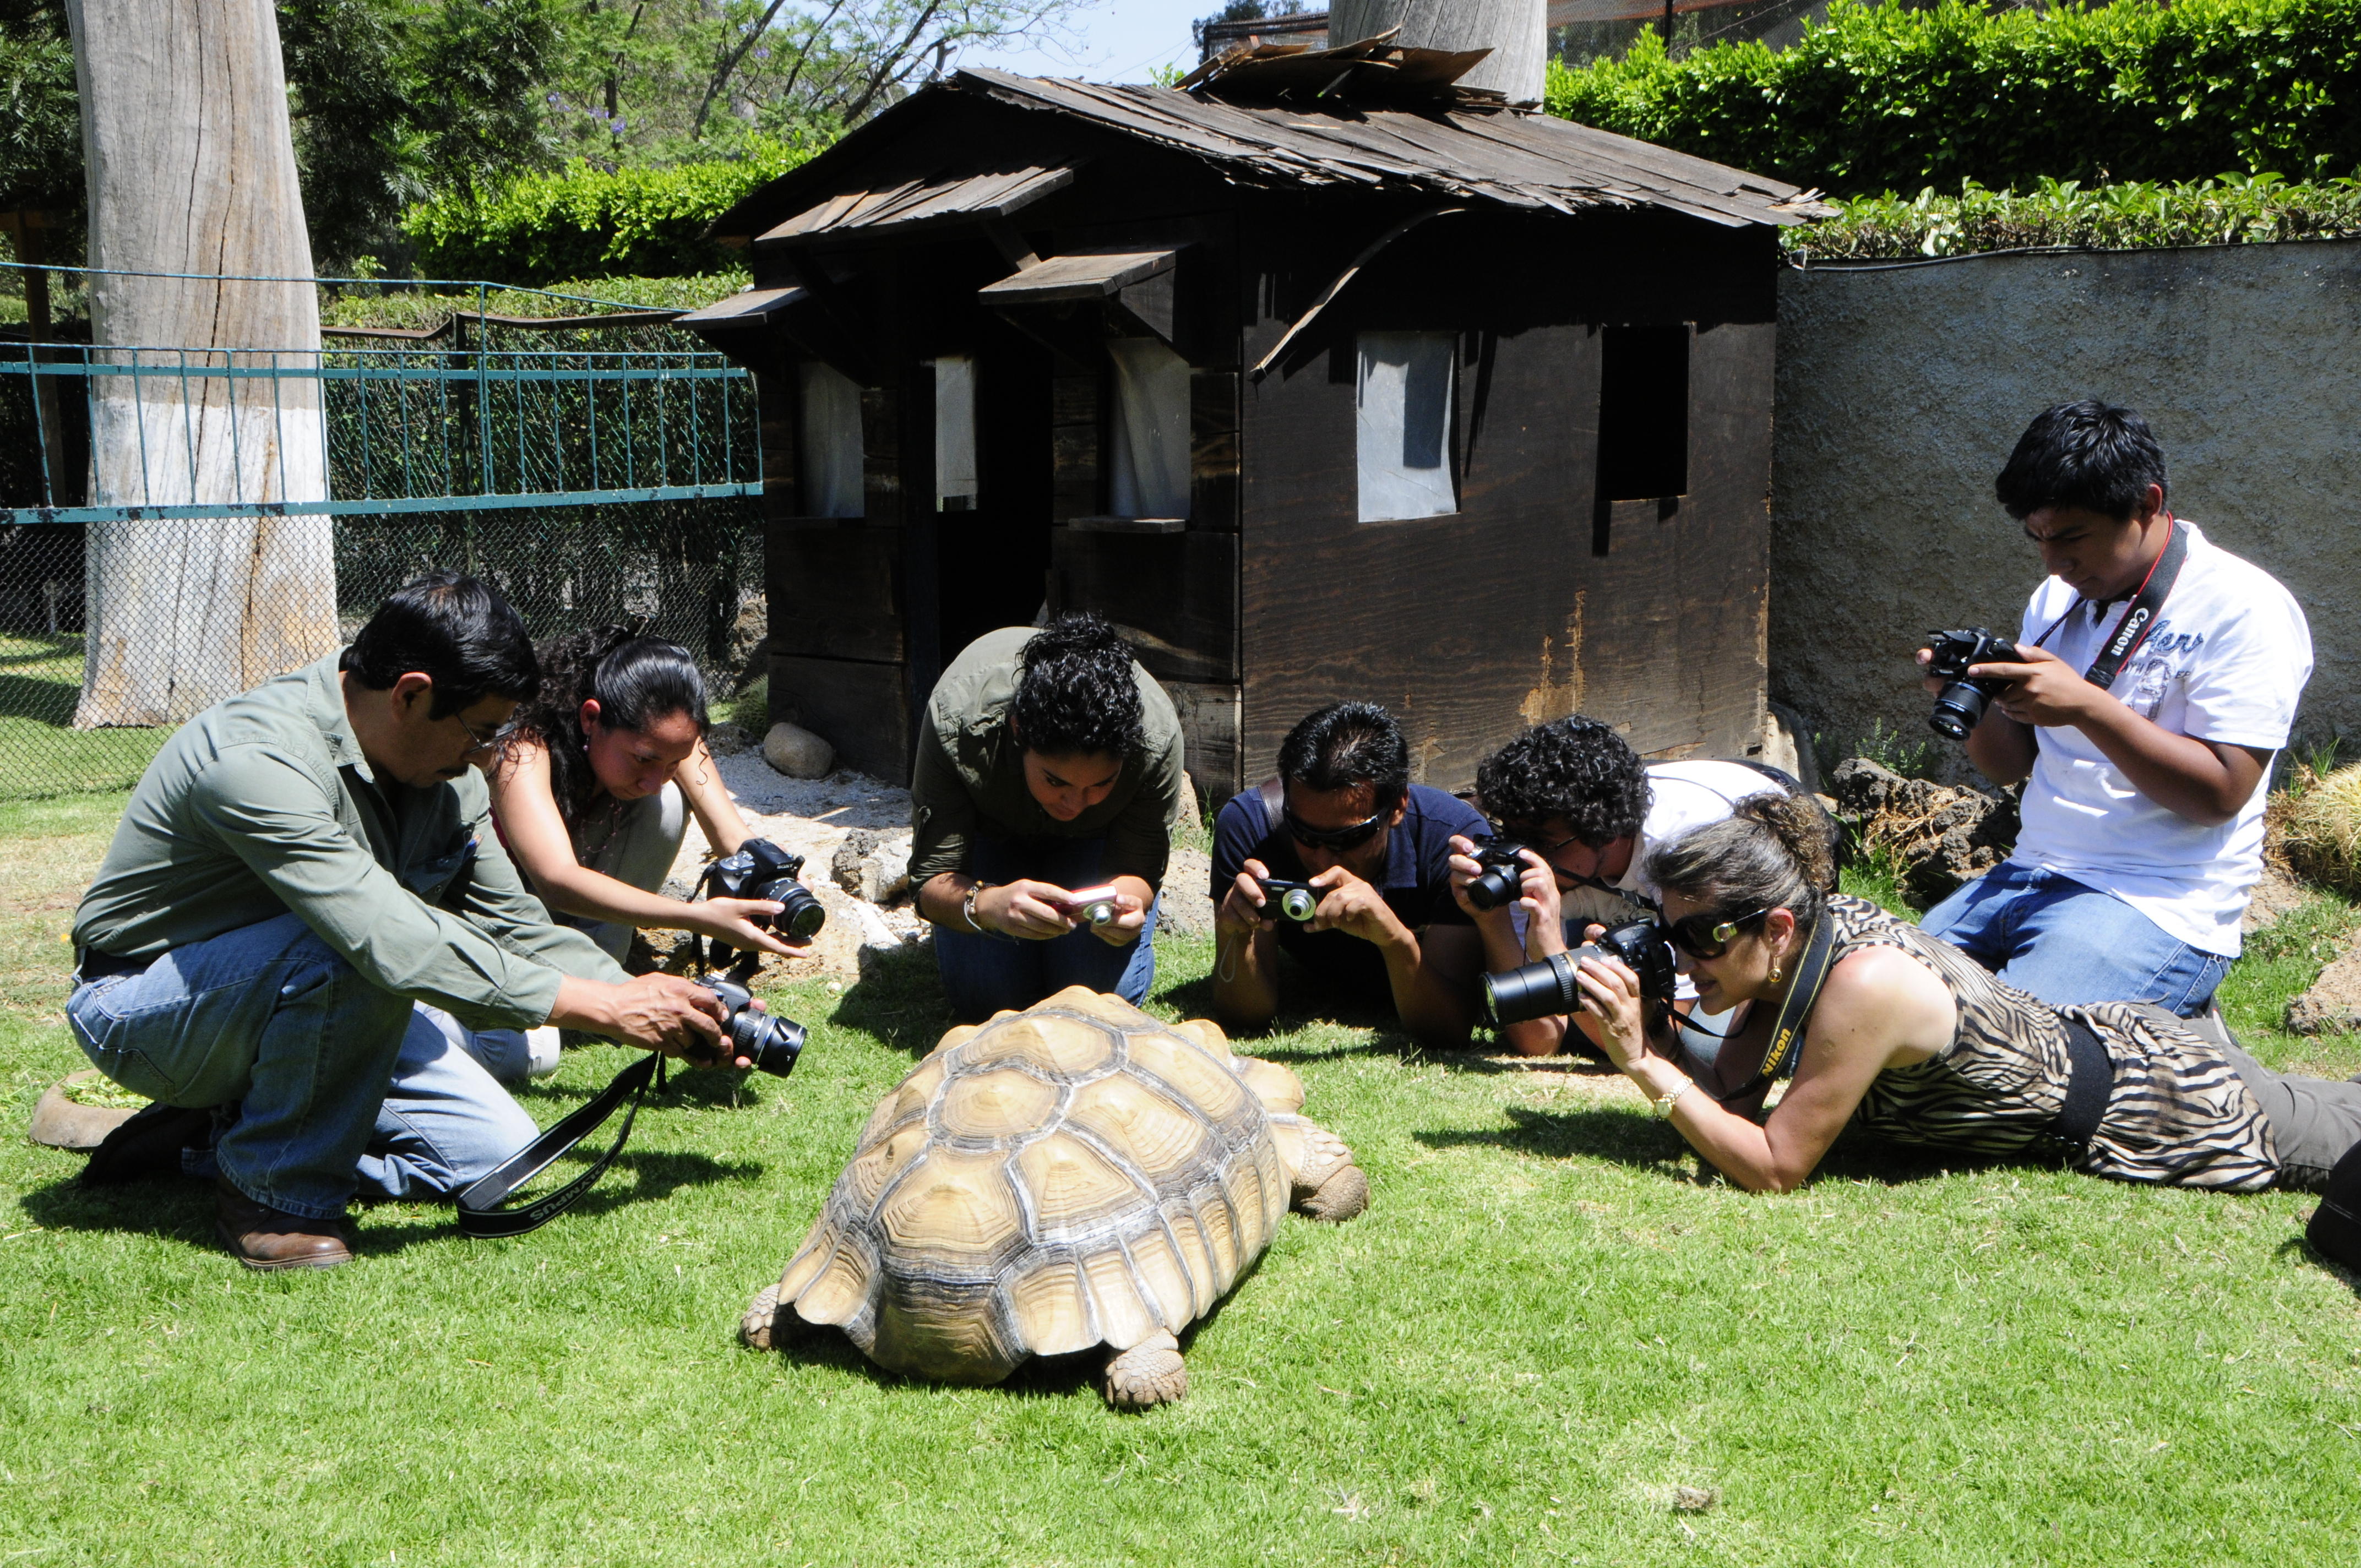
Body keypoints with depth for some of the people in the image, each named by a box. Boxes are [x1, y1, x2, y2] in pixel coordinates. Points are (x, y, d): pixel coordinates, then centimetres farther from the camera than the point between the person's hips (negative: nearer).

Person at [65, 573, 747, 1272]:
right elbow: (397, 945, -41)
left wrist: (648, 1005, -12)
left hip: (300, 994, 8)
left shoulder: (441, 769, -6)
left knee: (499, 1156, -6)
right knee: (351, 960, -37)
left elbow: (513, 923, 1)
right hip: (139, 1008, -8)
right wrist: (605, 1008, -38)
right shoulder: (260, 762, -32)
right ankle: (275, 1191, -14)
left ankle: (208, 1141, 7)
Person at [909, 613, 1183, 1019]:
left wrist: (1125, 901, -52)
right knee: (983, 999, -15)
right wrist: (986, 905, -60)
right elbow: (931, 880, -36)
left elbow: (1138, 872, -26)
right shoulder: (957, 725, -41)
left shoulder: (1157, 738, -38)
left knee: (1113, 993, -15)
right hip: (991, 830, -1)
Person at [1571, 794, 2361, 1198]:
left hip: (2163, 1104, -7)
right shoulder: (1798, 938, -16)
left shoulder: (1861, 984, -39)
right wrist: (1650, 1035, -26)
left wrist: (1645, 1065, -38)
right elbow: (1730, 1102, -10)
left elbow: (1775, 1170, -35)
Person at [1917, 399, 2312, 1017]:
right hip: (2026, 875, 8)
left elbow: (2221, 793, -16)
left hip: (2156, 905, -7)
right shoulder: (2057, 598, 13)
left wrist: (2086, 705, -22)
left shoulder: (2245, 610, -8)